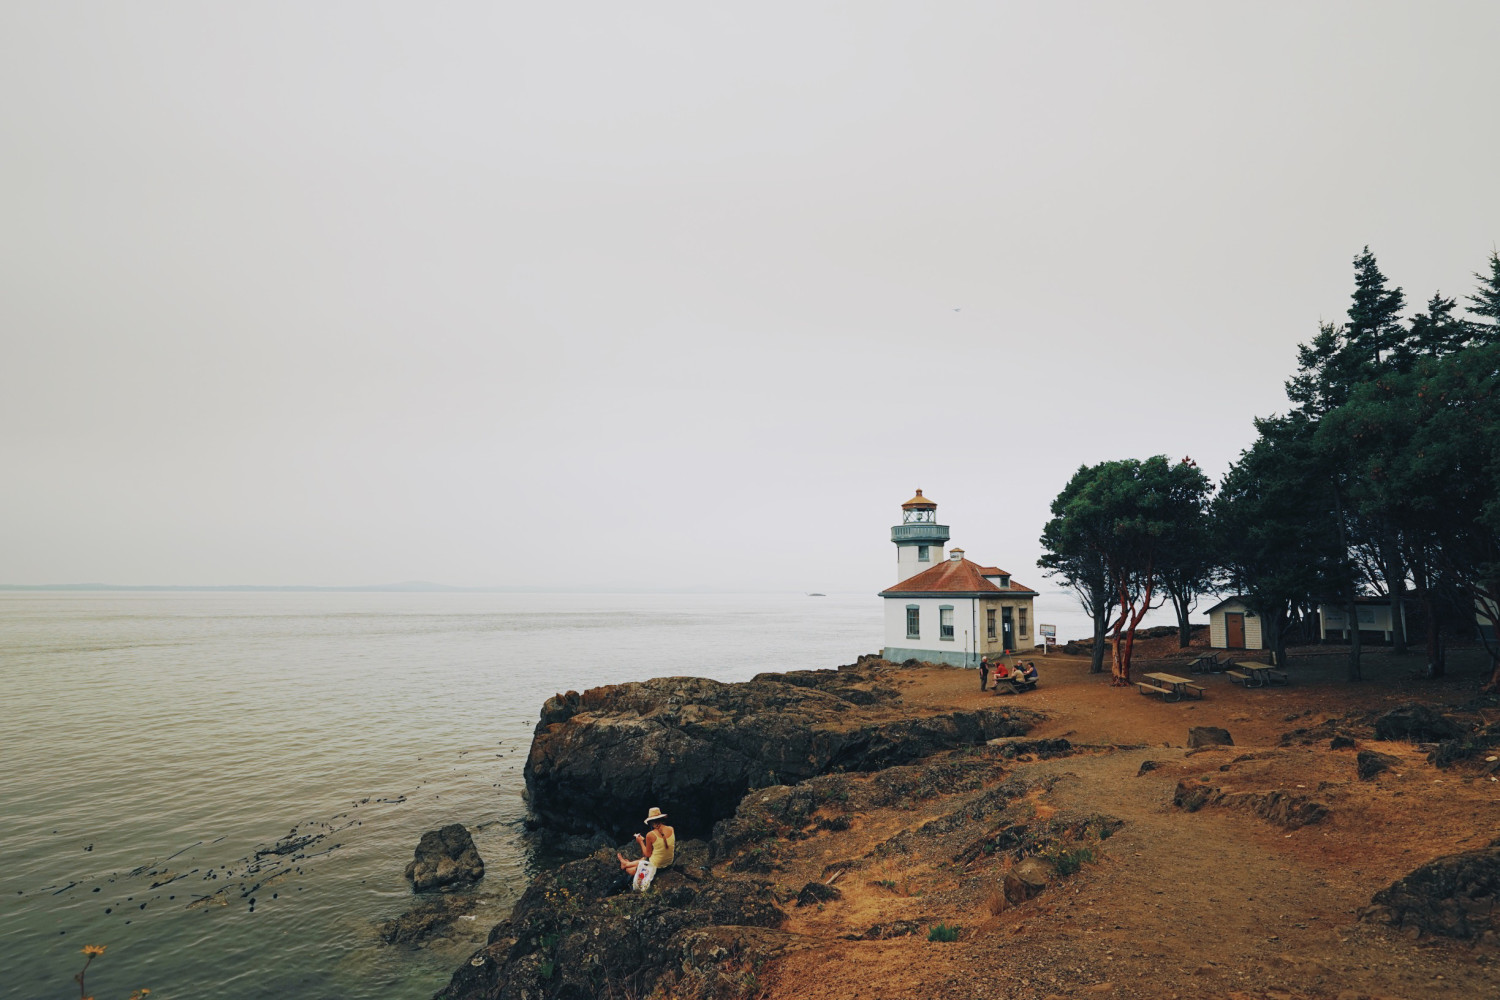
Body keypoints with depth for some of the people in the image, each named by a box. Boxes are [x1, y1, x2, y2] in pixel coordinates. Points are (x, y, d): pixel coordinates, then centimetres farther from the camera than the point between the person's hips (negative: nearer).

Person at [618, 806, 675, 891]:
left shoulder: (650, 835, -22)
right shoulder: (671, 829, -8)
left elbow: (648, 854, -10)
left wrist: (641, 842, 3)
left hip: (656, 866, -5)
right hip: (669, 863, 5)